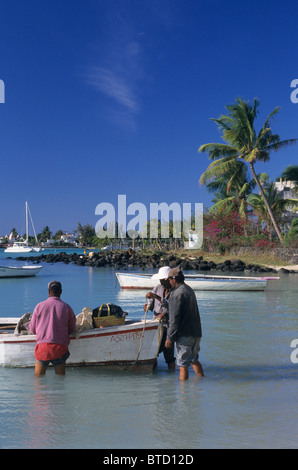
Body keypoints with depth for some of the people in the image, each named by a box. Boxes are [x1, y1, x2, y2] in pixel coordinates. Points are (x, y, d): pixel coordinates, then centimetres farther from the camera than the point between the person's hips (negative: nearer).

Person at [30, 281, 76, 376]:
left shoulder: (39, 306, 3)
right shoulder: (67, 307, 3)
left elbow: (32, 330, 10)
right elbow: (72, 330, 10)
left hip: (42, 346, 0)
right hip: (60, 347, 0)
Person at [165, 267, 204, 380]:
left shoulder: (177, 294, -16)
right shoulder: (189, 290, 14)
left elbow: (175, 319, -19)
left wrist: (170, 338, -14)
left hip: (185, 335, -9)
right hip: (196, 333, 9)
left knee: (183, 364, -2)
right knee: (194, 360, 23)